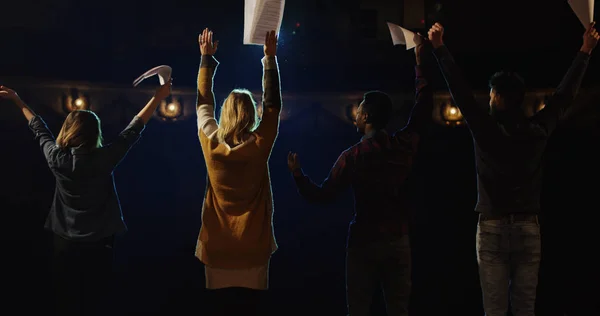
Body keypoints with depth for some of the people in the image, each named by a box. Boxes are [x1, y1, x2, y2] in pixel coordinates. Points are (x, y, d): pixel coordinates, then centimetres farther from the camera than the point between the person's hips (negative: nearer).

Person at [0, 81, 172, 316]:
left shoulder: (56, 158, -9)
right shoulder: (104, 159, -15)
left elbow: (39, 129, 7)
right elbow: (133, 129, -9)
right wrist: (158, 97, -1)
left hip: (65, 243, 3)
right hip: (98, 243, -2)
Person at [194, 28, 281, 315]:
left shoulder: (211, 144, -4)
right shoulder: (259, 146, -9)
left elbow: (203, 102, 10)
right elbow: (272, 104, 3)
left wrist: (206, 58, 18)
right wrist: (270, 58, 8)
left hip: (217, 251, 2)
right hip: (253, 251, -1)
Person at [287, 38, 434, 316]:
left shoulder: (352, 156, -10)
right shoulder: (405, 145, -3)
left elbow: (322, 196, -6)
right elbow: (424, 107, 11)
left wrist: (298, 175, 9)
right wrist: (421, 64, 19)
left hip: (363, 242, -2)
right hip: (398, 241, 3)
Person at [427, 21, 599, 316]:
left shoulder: (486, 129, -8)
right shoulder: (537, 130, 0)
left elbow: (460, 90, -4)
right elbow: (565, 93, 10)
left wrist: (440, 48, 2)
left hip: (493, 228, -2)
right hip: (528, 228, 3)